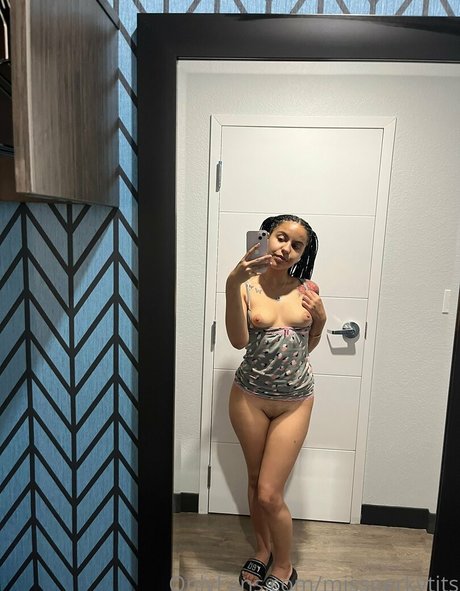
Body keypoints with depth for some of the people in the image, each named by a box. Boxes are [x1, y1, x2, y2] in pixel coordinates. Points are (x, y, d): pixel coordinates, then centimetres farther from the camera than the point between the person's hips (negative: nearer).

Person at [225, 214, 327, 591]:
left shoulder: (307, 290, -2)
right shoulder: (246, 286, -8)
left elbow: (307, 346, 10)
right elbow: (238, 341, -23)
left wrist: (320, 318, -8)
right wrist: (233, 285, -32)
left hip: (295, 401, 0)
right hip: (250, 397, 0)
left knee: (270, 493, 3)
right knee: (255, 482, 18)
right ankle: (263, 550, 45)